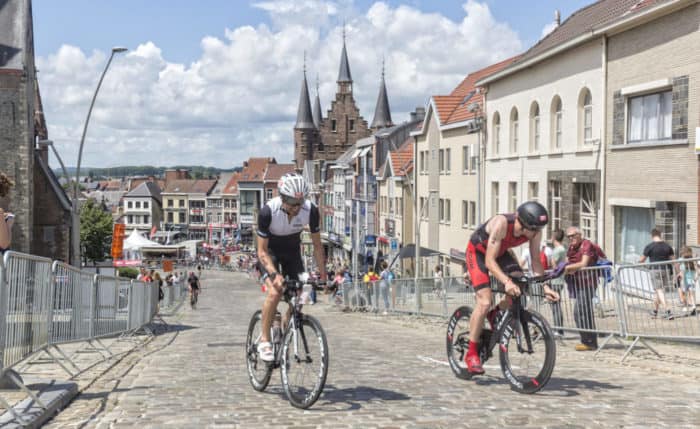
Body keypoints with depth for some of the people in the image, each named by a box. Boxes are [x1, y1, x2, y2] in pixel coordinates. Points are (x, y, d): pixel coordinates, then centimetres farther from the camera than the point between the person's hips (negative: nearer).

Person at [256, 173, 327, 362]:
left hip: (292, 250, 4)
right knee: (275, 291, -24)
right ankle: (264, 340, -11)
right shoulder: (268, 211, -34)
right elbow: (262, 251, -27)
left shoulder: (310, 210, -26)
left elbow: (317, 245, -12)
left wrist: (323, 275, -15)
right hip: (270, 251, -3)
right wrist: (274, 274, -41)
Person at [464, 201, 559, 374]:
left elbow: (535, 260, -11)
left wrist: (544, 286, -23)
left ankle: (495, 315, 11)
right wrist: (506, 281, -52)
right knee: (484, 303, -18)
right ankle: (471, 354, -6)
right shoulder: (501, 223, -39)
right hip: (478, 251, -6)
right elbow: (489, 261, -39)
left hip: (500, 252, 6)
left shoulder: (535, 231, -22)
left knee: (521, 288, -18)